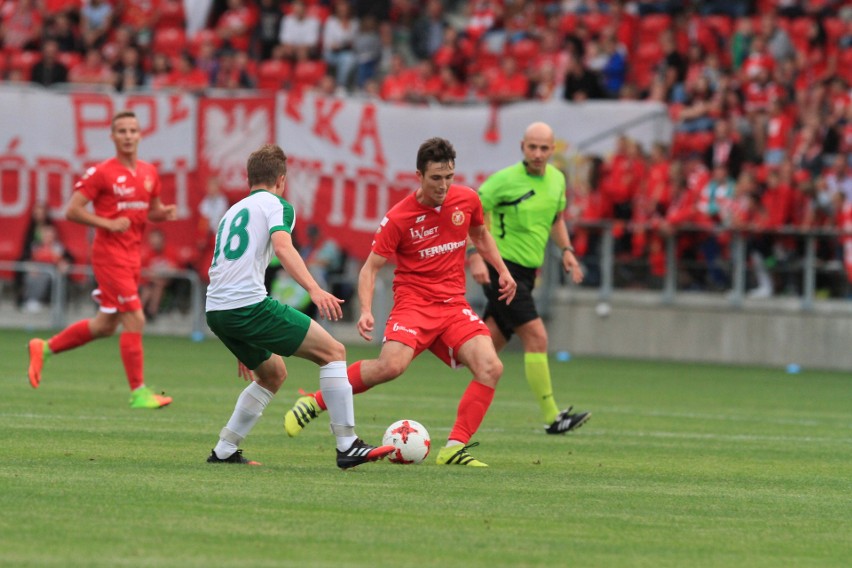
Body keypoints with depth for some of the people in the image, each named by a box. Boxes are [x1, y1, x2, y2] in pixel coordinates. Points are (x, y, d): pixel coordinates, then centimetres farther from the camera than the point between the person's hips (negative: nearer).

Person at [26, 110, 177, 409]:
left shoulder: (149, 172, 9)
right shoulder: (101, 173, -11)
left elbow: (153, 210, 22)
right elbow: (72, 210, -11)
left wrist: (165, 213, -1)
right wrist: (108, 224, -19)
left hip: (132, 255, 8)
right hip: (109, 253, -8)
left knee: (106, 325, 15)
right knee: (134, 319, -12)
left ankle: (44, 348, 31)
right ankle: (138, 392, -5)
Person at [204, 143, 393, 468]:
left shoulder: (232, 213, 29)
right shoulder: (276, 205, 5)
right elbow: (282, 247, -17)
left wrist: (243, 346, 40)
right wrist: (314, 289, -30)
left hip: (216, 309, 8)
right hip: (250, 304, -8)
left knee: (273, 374, 28)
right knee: (333, 352, -1)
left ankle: (224, 451, 24)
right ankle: (348, 447, -7)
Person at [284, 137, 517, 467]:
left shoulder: (467, 200, 2)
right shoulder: (398, 218, -10)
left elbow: (480, 236, 25)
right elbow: (371, 267, -4)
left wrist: (502, 270, 15)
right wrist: (366, 311, -18)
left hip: (454, 304, 4)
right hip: (414, 301, -4)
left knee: (491, 368, -17)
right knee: (391, 365, -29)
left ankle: (455, 447, -10)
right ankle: (315, 402, -10)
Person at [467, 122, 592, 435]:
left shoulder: (556, 179, 8)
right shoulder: (505, 180, -13)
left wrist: (566, 250, 10)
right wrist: (475, 256, -19)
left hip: (526, 273, 8)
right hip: (502, 268, -8)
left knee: (489, 346, 9)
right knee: (537, 338, -15)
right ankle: (552, 416, -12)